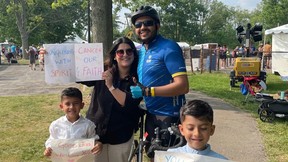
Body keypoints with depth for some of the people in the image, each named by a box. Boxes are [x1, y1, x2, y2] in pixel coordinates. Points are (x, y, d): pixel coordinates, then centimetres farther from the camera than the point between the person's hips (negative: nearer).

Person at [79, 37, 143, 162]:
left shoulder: (137, 79, -8)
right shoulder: (102, 71, -3)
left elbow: (131, 104, -19)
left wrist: (111, 86, -26)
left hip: (121, 135, -1)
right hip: (95, 131, 2)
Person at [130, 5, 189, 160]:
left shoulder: (169, 48, -16)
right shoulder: (141, 50, 8)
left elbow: (183, 86, -24)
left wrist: (146, 91, -27)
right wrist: (135, 87, -1)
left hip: (170, 116, -7)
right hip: (151, 114, 8)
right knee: (153, 155, 18)